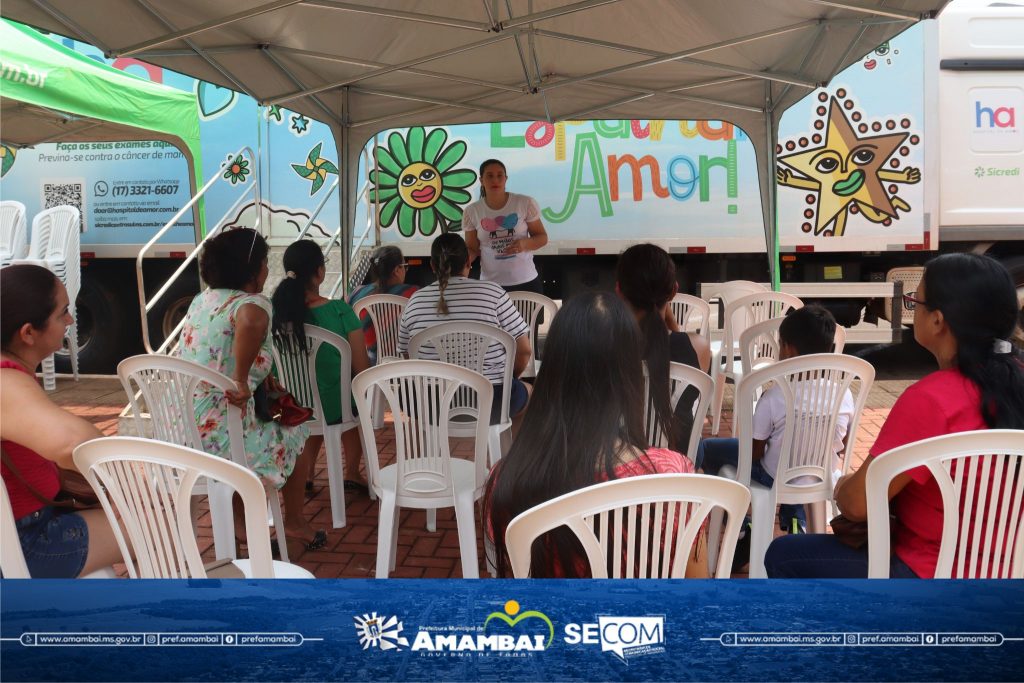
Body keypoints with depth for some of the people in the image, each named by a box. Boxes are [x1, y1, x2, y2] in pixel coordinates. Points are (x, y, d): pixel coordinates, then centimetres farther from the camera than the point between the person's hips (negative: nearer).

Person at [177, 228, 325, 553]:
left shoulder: (201, 300, 9)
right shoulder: (251, 304, -16)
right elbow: (251, 322, -42)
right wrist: (241, 380, -32)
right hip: (218, 441, -7)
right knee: (294, 437, 20)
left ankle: (239, 521, 36)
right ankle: (295, 523, 37)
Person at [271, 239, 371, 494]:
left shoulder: (274, 311, -10)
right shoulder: (340, 311, -20)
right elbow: (361, 369, -14)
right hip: (333, 407, -3)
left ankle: (304, 474, 33)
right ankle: (351, 473, 34)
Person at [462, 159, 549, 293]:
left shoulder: (526, 203, -6)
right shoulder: (472, 211, -2)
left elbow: (542, 237, 2)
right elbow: (472, 249, 3)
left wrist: (525, 243, -19)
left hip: (526, 281, 0)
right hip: (490, 284, 0)